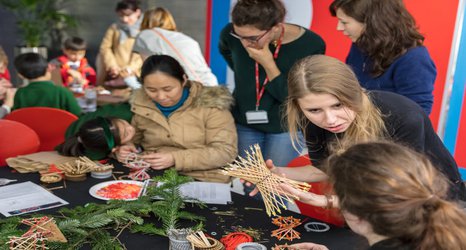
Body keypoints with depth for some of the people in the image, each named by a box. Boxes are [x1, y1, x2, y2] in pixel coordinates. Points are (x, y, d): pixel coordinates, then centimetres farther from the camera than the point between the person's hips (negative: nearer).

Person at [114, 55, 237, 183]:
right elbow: (131, 139, 18)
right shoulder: (140, 103, 3)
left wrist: (175, 159, -18)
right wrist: (124, 149, -5)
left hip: (202, 181, -3)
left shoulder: (209, 104, -8)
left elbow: (226, 151, -12)